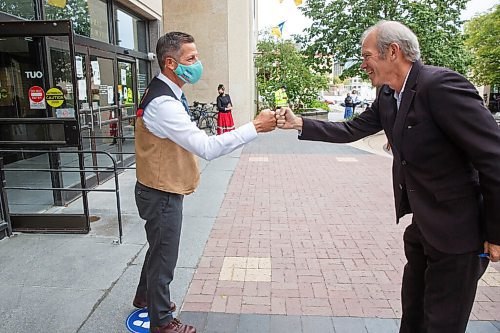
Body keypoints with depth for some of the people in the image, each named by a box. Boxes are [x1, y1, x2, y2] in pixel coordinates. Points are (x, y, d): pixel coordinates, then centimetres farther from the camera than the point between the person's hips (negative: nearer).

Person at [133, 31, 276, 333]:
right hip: (162, 195, -10)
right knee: (164, 256, 8)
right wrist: (255, 127, -32)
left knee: (159, 248, 27)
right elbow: (208, 148, -34)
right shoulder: (164, 104, -28)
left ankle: (146, 296, 51)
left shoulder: (165, 93, 7)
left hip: (162, 190, 10)